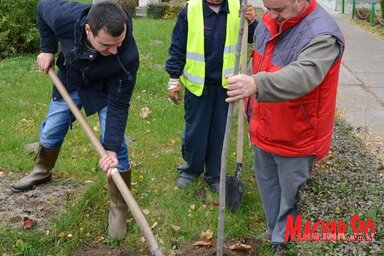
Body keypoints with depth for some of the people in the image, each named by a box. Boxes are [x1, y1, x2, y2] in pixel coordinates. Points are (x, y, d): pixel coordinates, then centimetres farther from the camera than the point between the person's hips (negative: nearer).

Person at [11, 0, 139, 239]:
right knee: (51, 130, 18)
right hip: (69, 81, 3)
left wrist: (111, 147, -34)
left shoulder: (128, 56, -42)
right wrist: (48, 49, -10)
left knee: (116, 145, -10)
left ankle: (119, 208, 6)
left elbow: (119, 105, -31)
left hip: (105, 89, -3)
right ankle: (42, 171, 48)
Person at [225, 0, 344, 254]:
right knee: (267, 180, 23)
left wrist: (257, 84, -63)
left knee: (291, 192, 10)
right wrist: (253, 108, 21)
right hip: (266, 128, 8)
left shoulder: (322, 34, -28)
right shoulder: (269, 21, -2)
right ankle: (276, 232, 43)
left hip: (296, 135, -8)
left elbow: (303, 75, -47)